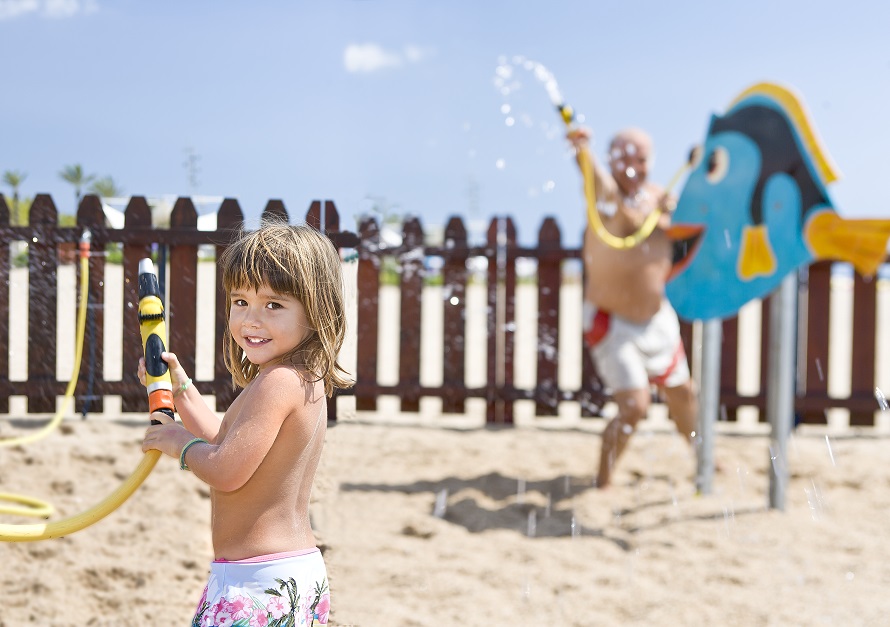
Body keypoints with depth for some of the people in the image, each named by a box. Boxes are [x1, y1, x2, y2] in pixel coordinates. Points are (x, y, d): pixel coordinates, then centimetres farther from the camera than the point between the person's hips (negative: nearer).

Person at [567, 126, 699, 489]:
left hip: (657, 319, 7)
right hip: (611, 323, -7)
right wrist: (582, 150, -69)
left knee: (682, 394, 23)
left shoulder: (658, 197, -2)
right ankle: (602, 483, -1)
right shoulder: (607, 192, -21)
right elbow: (594, 175, -44)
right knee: (634, 407, -17)